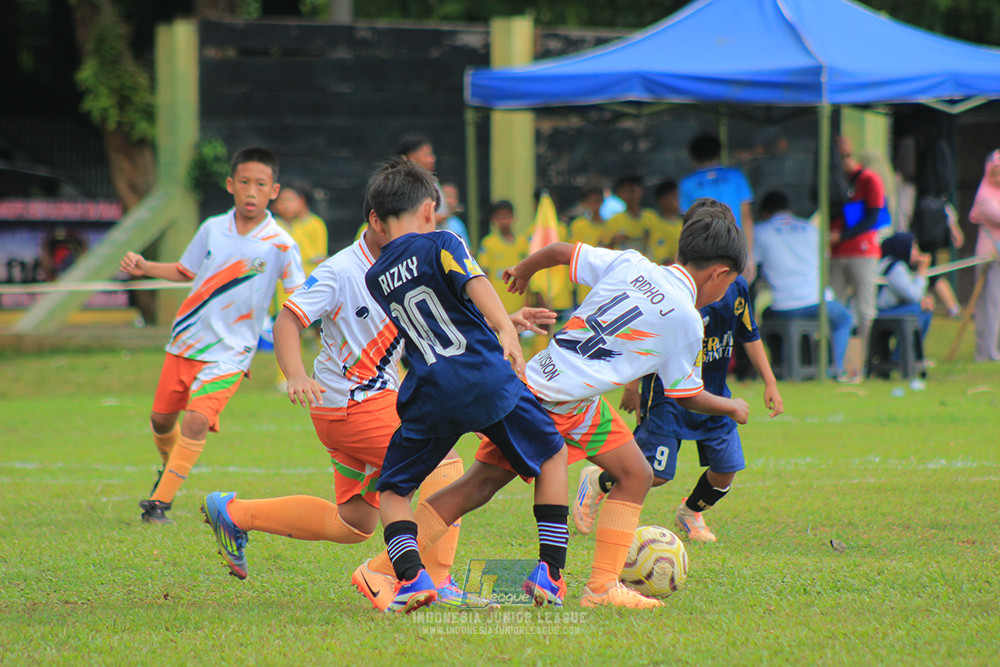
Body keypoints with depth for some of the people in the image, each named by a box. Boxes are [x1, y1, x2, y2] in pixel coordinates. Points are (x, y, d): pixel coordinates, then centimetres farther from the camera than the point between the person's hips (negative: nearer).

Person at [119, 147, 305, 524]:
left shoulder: (281, 245, -10)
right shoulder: (212, 229, 1)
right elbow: (186, 271, 17)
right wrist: (145, 268, 4)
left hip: (228, 353, -4)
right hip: (184, 343, 4)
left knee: (196, 420, -22)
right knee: (161, 418, 14)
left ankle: (160, 501, -12)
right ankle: (169, 469, 47)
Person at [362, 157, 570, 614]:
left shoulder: (375, 278, 19)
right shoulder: (440, 245, 5)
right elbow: (474, 283, -16)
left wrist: (504, 320, 41)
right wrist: (506, 329, -27)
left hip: (430, 395, 2)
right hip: (487, 377, -2)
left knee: (391, 492, 15)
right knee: (552, 457, 20)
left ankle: (411, 575, -13)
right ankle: (550, 572, 10)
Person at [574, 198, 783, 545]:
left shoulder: (736, 287, -1)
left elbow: (750, 336, 13)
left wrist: (770, 383, 11)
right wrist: (633, 386, -9)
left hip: (713, 395, 6)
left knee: (726, 470, 1)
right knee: (654, 473, -10)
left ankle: (691, 512, 30)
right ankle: (597, 482, 18)